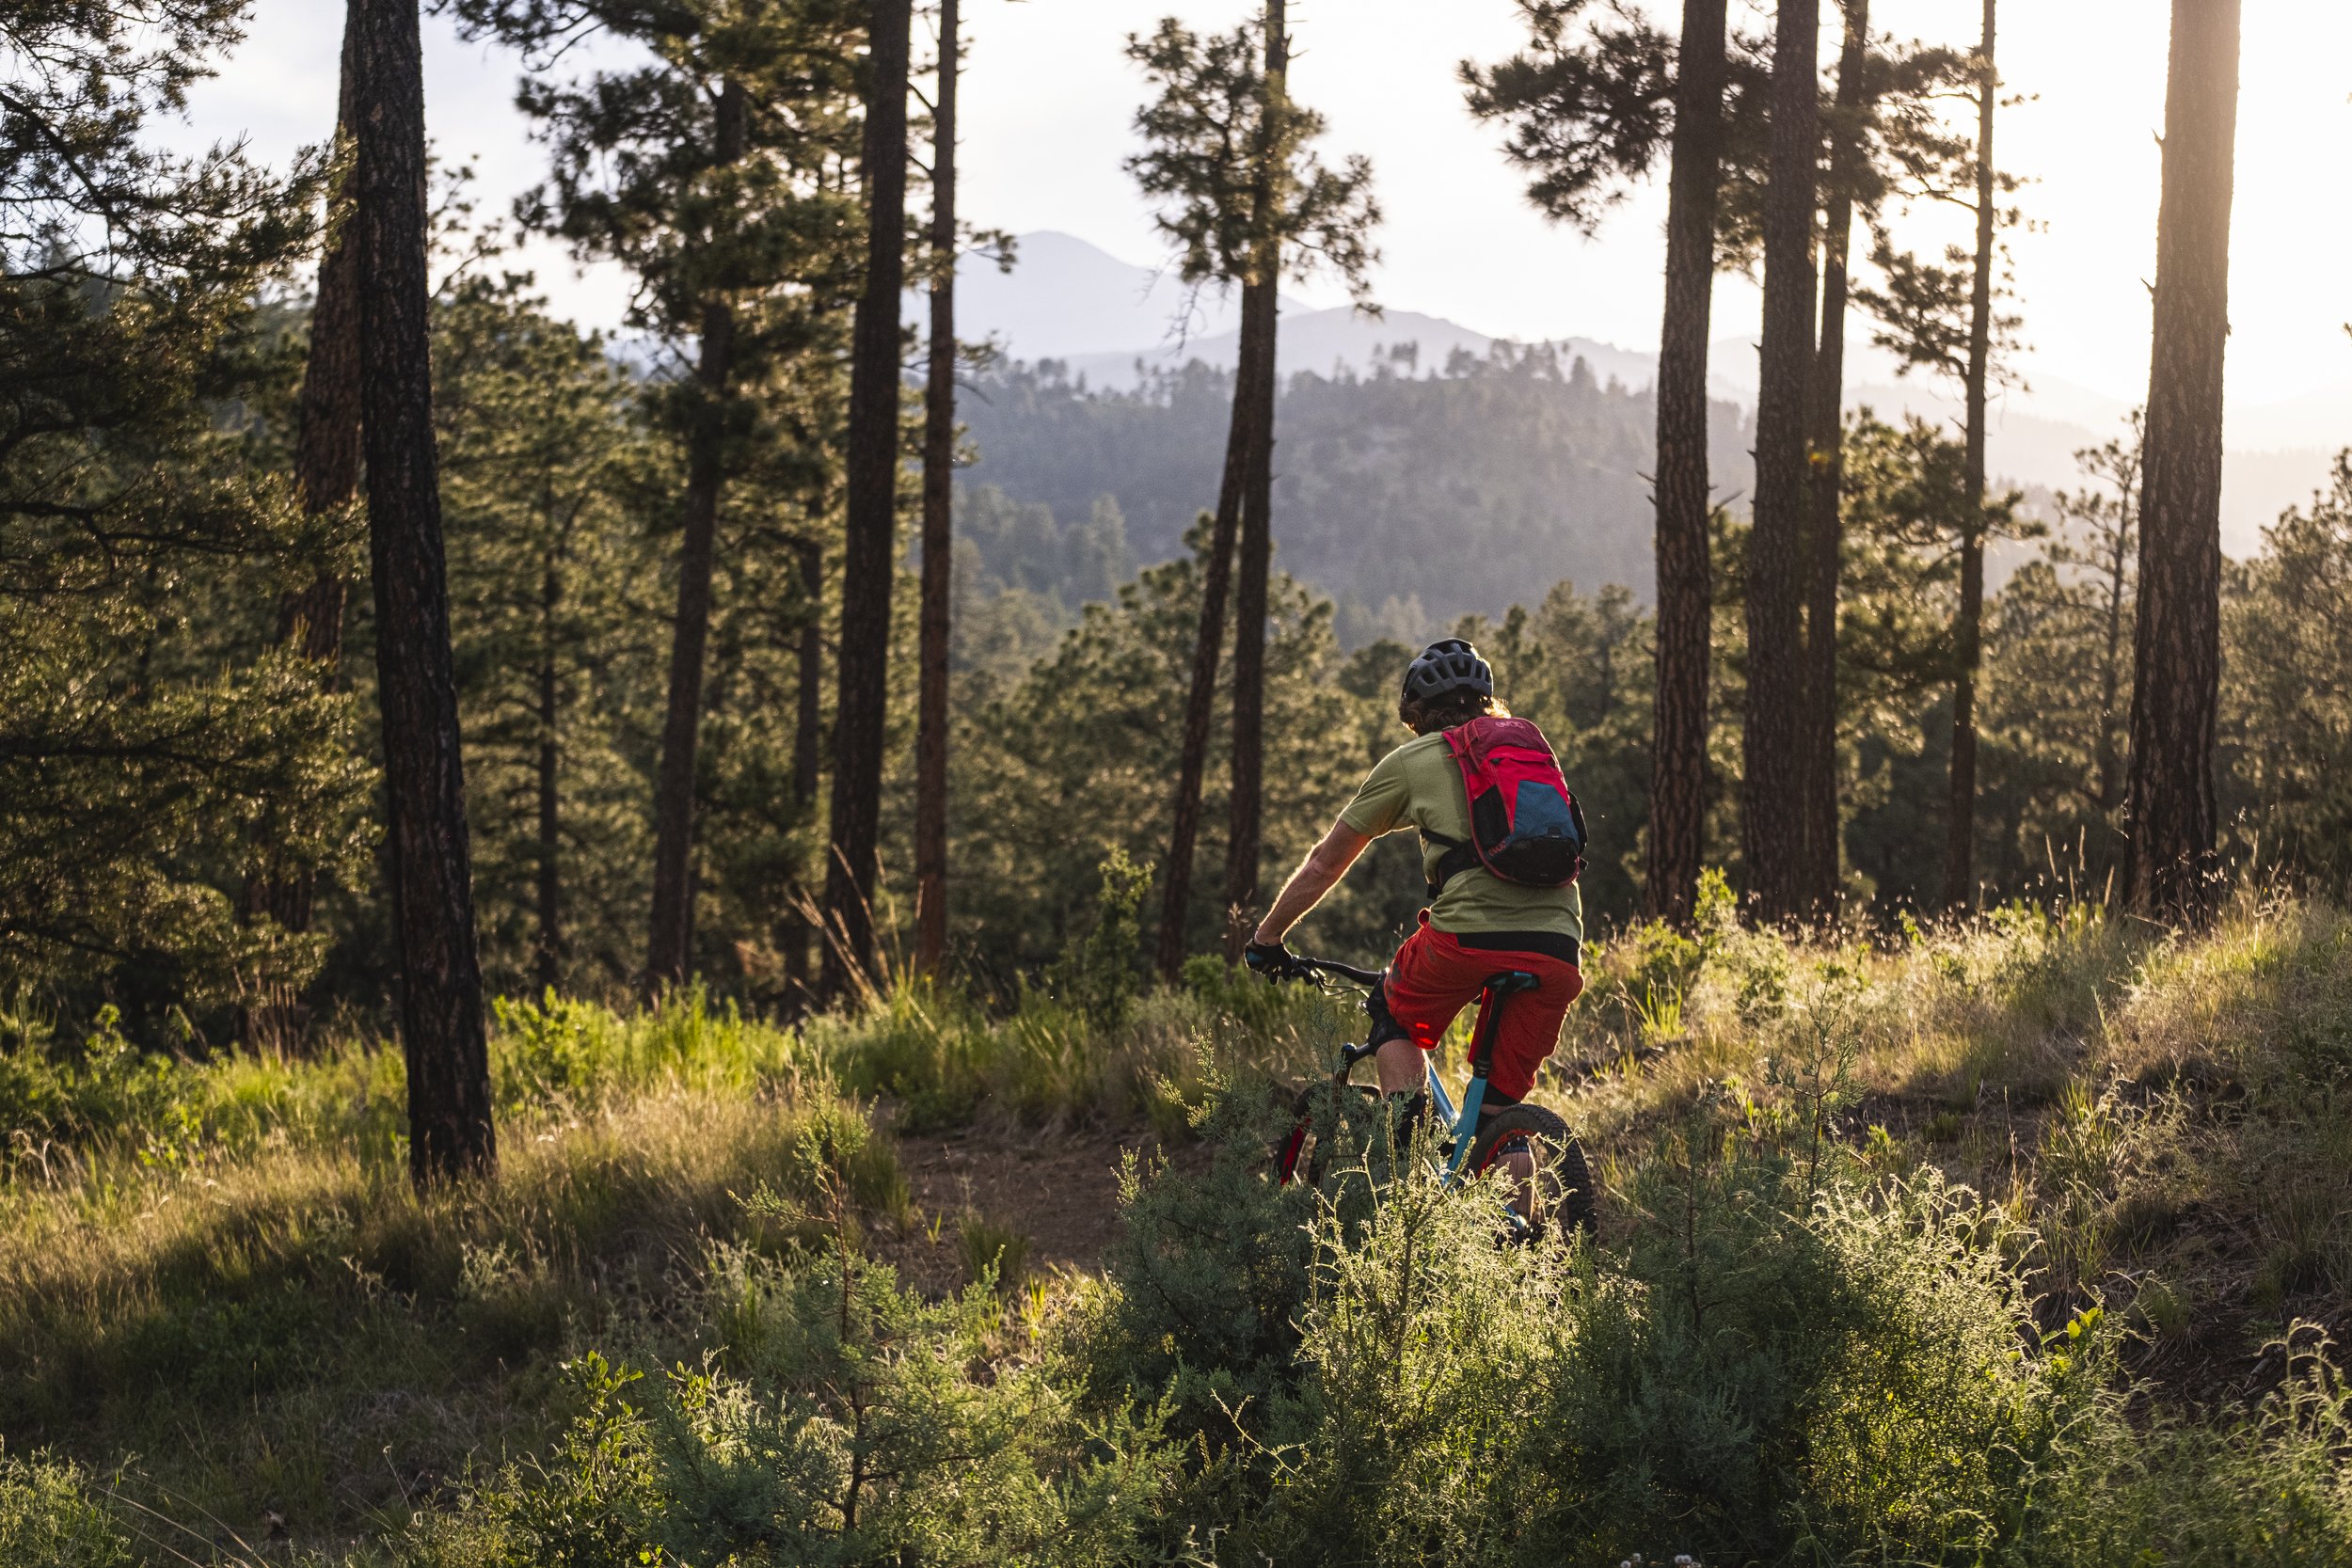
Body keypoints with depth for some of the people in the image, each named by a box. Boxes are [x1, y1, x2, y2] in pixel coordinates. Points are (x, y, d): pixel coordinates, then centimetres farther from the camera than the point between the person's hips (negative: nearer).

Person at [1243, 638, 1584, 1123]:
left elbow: (1324, 865, 22)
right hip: (1557, 951, 3)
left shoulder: (1411, 761, 16)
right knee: (1500, 1103, 14)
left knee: (1394, 1019, 25)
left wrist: (1266, 938, 34)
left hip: (1468, 935, -3)